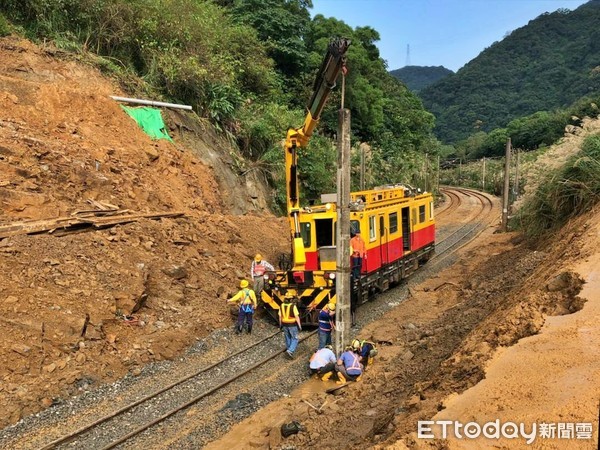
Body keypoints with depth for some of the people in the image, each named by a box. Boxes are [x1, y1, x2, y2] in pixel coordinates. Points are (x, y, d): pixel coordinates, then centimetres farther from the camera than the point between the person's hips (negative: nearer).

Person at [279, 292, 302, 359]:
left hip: (285, 324, 5)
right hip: (292, 325, -5)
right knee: (294, 339, 6)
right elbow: (297, 317, -18)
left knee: (288, 338, 22)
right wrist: (299, 326, -10)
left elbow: (280, 316, 5)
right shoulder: (293, 306, -19)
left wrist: (280, 325, 16)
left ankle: (289, 349, 34)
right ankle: (290, 351, -11)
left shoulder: (282, 306, -3)